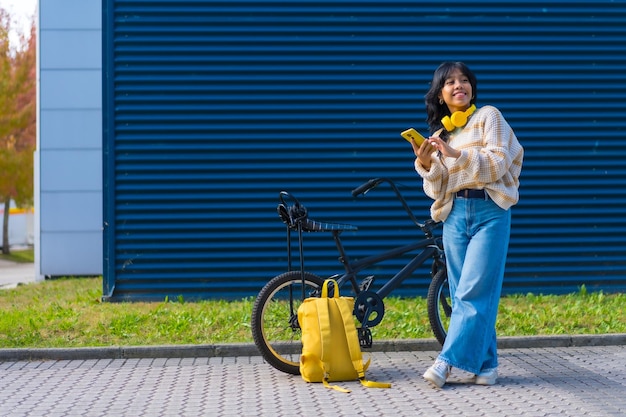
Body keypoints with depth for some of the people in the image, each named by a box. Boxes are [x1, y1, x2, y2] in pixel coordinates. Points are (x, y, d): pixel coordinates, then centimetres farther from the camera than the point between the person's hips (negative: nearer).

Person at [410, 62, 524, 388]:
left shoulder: (488, 117, 3)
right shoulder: (439, 134, 16)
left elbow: (498, 164, -10)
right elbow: (437, 190, 9)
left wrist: (456, 154, -20)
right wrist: (426, 164, -11)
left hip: (490, 213, -5)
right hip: (455, 215, 5)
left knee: (473, 292, -11)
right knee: (462, 294, 3)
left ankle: (448, 360, -10)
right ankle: (486, 363, 11)